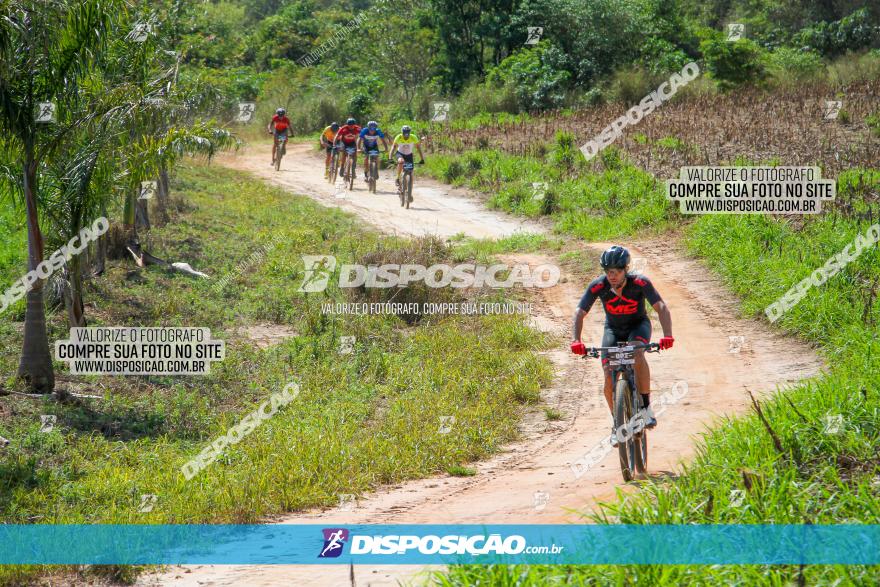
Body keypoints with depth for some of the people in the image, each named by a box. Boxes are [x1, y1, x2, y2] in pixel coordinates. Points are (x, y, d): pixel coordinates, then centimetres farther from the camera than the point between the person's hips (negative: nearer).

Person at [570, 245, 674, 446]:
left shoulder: (640, 283, -29)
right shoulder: (598, 286, -25)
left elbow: (661, 308, -34)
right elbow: (580, 313, -24)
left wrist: (667, 335, -49)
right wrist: (576, 340, -40)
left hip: (638, 325, -2)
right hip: (613, 329, 2)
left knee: (637, 354, -35)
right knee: (609, 377, -14)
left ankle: (646, 407, -22)